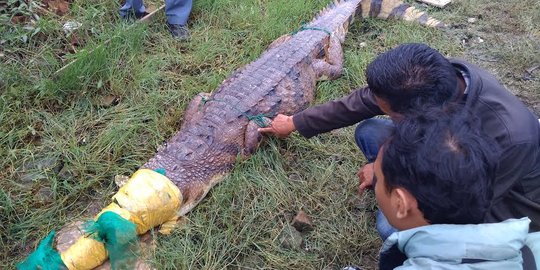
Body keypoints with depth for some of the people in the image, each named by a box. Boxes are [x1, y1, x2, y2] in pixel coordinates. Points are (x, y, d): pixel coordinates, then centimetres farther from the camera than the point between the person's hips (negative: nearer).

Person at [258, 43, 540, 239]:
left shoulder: (508, 136, -43)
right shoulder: (437, 78, -25)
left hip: (502, 207, -5)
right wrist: (295, 123, 0)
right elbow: (359, 102, -11)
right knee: (368, 131, -10)